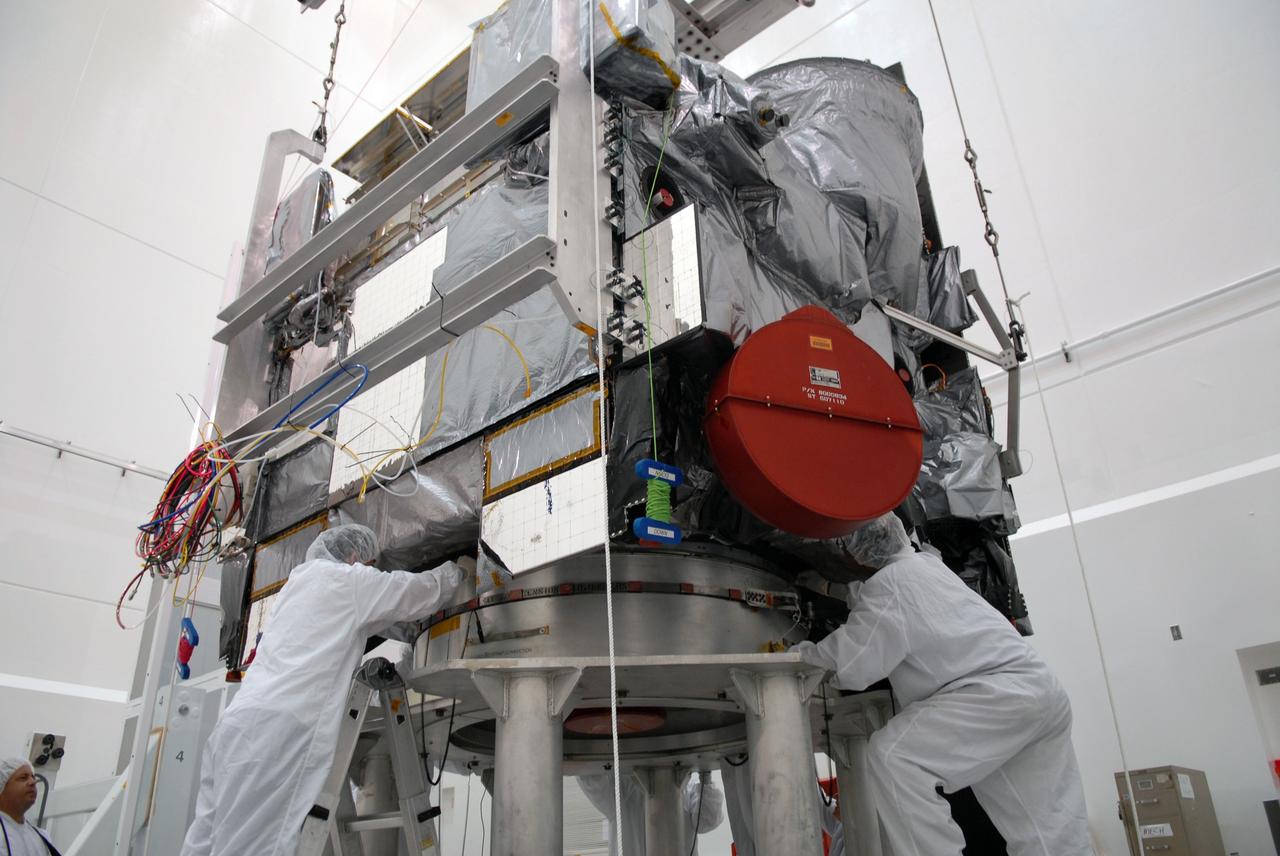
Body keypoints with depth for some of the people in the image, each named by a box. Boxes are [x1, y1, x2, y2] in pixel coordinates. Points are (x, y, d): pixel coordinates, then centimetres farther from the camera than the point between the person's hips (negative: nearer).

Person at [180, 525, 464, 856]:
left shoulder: (300, 583, 27)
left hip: (240, 725, 9)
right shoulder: (346, 578, 3)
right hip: (276, 729, -9)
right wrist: (453, 570, 29)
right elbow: (421, 591, 10)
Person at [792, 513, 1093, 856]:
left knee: (891, 754, -17)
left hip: (997, 695, -10)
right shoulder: (929, 564, 23)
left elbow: (856, 665, -10)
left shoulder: (887, 582, -6)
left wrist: (810, 652, 5)